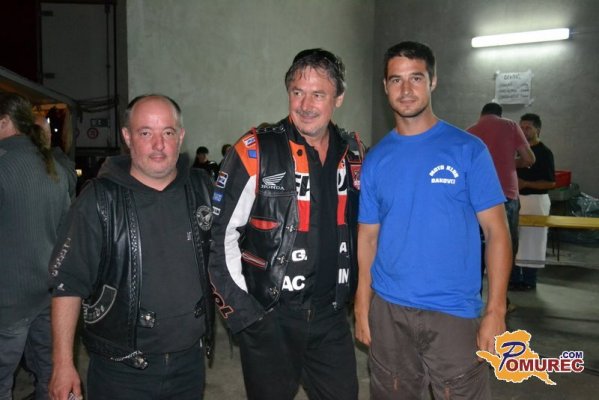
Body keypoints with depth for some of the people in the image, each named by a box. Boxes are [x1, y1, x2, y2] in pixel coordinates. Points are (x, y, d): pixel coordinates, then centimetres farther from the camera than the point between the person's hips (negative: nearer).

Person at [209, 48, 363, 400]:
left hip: (331, 316, 4)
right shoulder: (256, 152, -13)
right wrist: (241, 309, -11)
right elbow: (219, 234, -11)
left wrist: (350, 288, 12)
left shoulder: (353, 153, 3)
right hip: (268, 318, -4)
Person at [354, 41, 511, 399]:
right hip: (388, 309, 3)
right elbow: (368, 237, 6)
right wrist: (362, 306, 2)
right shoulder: (376, 159, 3)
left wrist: (495, 312, -11)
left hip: (454, 312, -2)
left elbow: (496, 231, -5)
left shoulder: (467, 149, -5)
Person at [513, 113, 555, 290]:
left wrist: (525, 184, -20)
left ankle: (529, 281, 11)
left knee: (531, 240, 0)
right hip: (516, 199, 6)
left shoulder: (544, 152, -9)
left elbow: (550, 183, -12)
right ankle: (514, 278, 20)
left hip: (535, 200, -6)